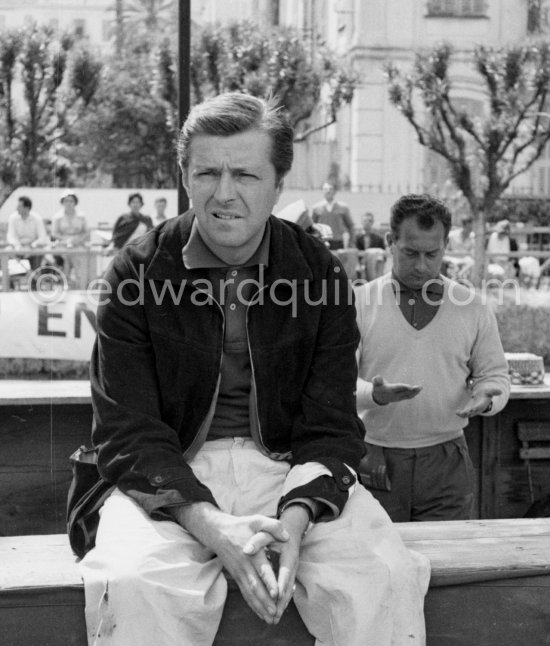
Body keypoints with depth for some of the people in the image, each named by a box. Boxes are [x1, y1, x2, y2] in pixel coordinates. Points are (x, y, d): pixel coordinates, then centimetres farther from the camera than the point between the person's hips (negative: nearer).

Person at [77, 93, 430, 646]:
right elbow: (127, 433, -8)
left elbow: (331, 428, 0)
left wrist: (296, 517, -22)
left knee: (388, 581, -25)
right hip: (171, 478, -1)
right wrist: (208, 524, -25)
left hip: (290, 470, 1)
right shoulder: (137, 272, -3)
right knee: (132, 585, -33)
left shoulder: (321, 273, 1)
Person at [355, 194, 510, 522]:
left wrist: (487, 397, -9)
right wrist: (375, 395, -23)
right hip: (375, 462, -1)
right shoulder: (360, 303, 1)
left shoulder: (472, 307, 7)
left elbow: (495, 374, 14)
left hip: (446, 465, 1)